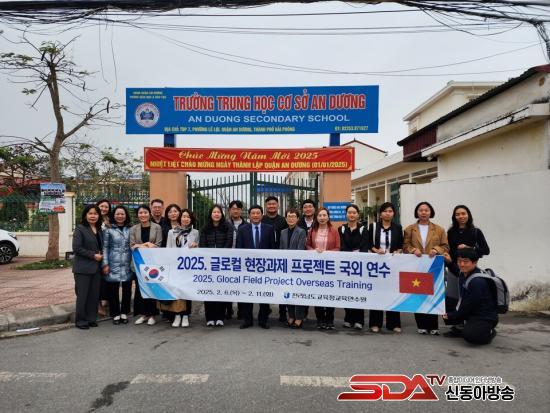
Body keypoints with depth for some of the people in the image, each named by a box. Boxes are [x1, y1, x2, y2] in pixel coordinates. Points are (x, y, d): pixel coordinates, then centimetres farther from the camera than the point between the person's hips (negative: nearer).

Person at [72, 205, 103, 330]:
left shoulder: (99, 229, 12)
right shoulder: (80, 229, -8)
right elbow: (76, 248, -15)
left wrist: (101, 255, 1)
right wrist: (93, 255, -15)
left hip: (96, 267, 6)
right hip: (83, 267, -6)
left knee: (94, 294, 9)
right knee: (82, 295, 1)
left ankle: (91, 318, 20)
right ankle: (81, 320, 14)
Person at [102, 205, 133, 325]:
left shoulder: (130, 229, 8)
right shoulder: (108, 230, 2)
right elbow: (105, 248, 0)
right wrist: (105, 264, -5)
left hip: (127, 264, 2)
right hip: (113, 264, -2)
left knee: (127, 289, 6)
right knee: (113, 290, 3)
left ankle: (124, 313, 20)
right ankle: (115, 314, 16)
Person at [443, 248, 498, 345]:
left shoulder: (477, 282, -25)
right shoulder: (463, 274, 2)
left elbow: (468, 306, -20)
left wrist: (450, 316, -6)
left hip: (485, 318, -9)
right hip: (471, 313, 9)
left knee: (470, 335, -31)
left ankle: (489, 333, -1)